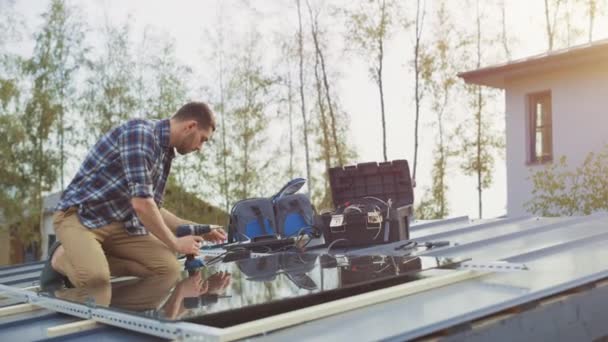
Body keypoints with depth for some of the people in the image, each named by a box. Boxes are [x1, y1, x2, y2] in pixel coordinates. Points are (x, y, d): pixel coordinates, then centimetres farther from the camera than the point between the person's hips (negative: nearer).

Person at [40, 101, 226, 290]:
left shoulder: (165, 153, 8)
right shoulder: (139, 132, -20)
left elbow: (152, 209, 16)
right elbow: (141, 203, -26)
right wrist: (175, 243, -14)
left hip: (119, 223, 8)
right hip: (80, 214, -8)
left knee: (169, 267, -12)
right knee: (94, 276, -34)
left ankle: (95, 260, 1)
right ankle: (60, 258, 0)